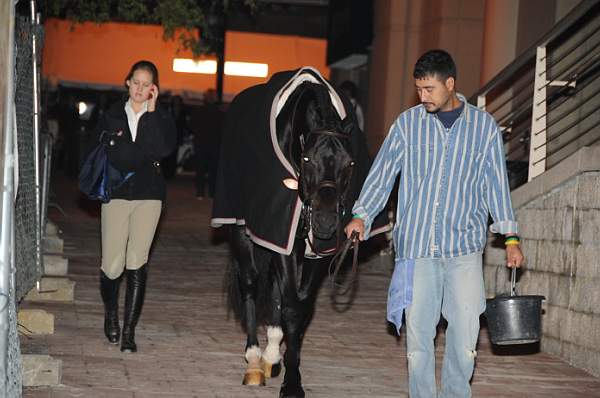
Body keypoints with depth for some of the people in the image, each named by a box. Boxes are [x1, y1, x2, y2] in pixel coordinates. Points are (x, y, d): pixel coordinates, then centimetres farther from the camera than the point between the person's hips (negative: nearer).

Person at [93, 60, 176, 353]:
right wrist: (145, 156, -3)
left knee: (137, 263, -7)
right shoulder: (112, 115, 9)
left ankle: (129, 331, -2)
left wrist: (151, 111, -12)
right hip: (116, 194, 1)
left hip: (148, 196, 0)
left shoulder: (161, 117, 6)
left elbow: (164, 149, -13)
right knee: (112, 264, -5)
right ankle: (111, 314, 25)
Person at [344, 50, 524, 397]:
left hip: (464, 248, -1)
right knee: (418, 332, 3)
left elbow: (497, 183, 9)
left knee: (465, 329, -5)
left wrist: (511, 237, 6)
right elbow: (383, 172, 4)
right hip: (416, 246, 1)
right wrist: (361, 216, -8)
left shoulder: (485, 126, 4)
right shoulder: (408, 123, 4)